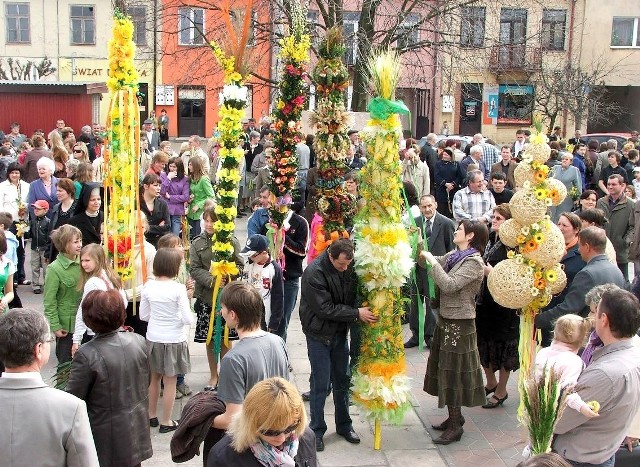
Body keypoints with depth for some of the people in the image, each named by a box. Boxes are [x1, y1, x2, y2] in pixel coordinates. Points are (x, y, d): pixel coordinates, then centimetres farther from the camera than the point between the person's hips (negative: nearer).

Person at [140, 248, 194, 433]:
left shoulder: (148, 286, -4)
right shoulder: (178, 288, -17)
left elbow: (143, 315, 4)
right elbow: (188, 319, -15)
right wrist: (186, 316, 6)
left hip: (153, 339, 5)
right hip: (173, 340, -5)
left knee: (154, 378, 20)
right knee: (170, 382, 7)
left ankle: (151, 416, 33)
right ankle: (166, 422, 15)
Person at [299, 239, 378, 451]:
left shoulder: (348, 267, -5)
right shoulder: (314, 273, -24)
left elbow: (353, 296, 10)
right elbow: (325, 309, -24)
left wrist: (361, 310, -8)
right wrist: (356, 313, -22)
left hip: (340, 332, 6)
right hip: (319, 334, -6)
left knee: (342, 380, 13)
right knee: (320, 383, -1)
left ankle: (344, 425, 28)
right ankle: (316, 431, 13)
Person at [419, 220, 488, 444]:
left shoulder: (474, 262, -17)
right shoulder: (454, 256, 9)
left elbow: (449, 285, -27)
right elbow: (425, 263, 12)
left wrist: (432, 260, -21)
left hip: (459, 324, -9)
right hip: (446, 319, 9)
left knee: (453, 372, -1)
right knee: (446, 370, 16)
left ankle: (455, 426, 9)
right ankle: (455, 417, 29)